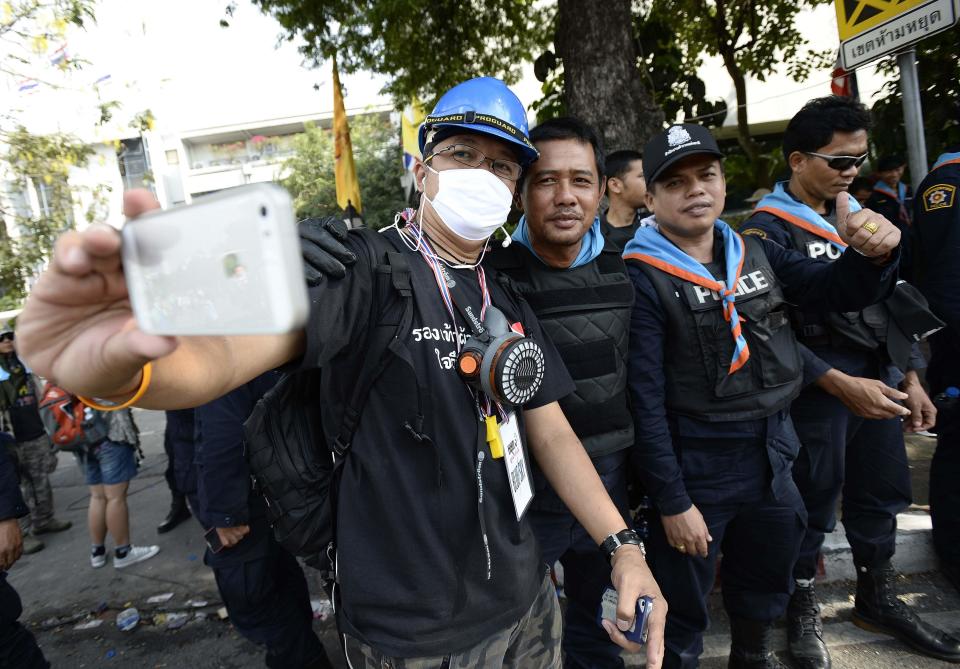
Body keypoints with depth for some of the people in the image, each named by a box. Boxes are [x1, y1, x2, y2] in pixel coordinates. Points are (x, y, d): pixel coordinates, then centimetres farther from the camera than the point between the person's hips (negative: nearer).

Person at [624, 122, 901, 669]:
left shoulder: (755, 253, 3)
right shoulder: (642, 279, -16)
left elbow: (843, 290, 5)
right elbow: (644, 400, -18)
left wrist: (877, 252, -17)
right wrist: (672, 501, -16)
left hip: (774, 457, 7)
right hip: (695, 466, -6)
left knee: (767, 588, 29)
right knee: (681, 614, 11)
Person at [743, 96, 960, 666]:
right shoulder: (768, 229, -11)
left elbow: (888, 300, 17)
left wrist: (910, 375, 13)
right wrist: (841, 384, -19)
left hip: (880, 380, 7)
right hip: (819, 386, -7)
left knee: (882, 493, 16)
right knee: (814, 503, 4)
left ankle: (878, 598, 38)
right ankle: (803, 608, 26)